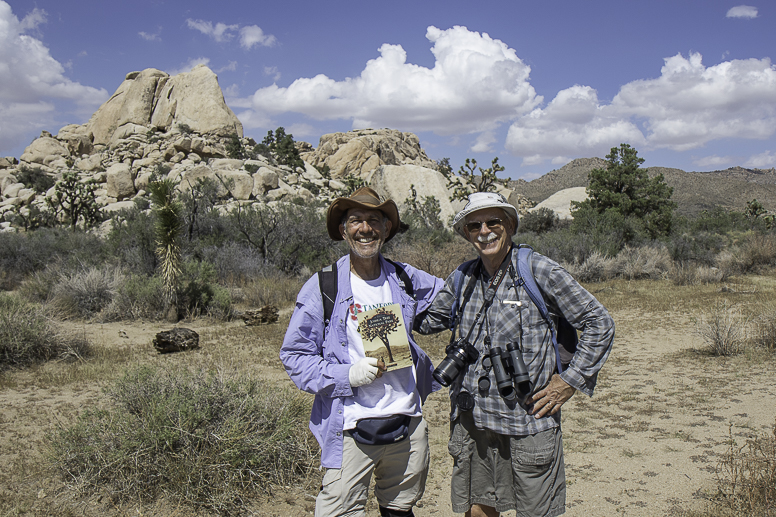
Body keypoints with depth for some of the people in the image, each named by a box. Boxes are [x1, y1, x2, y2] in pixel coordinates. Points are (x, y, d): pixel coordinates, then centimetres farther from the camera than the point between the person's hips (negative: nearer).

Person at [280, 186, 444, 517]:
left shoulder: (406, 280, 6)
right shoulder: (322, 287, -5)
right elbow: (294, 356, -4)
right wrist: (348, 375, -17)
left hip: (408, 423, 4)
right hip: (351, 430, -3)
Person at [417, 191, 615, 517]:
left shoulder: (538, 270, -7)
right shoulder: (462, 279, 7)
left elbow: (599, 324, -3)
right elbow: (425, 321, 19)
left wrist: (570, 381, -6)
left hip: (528, 423, -4)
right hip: (472, 420, 4)